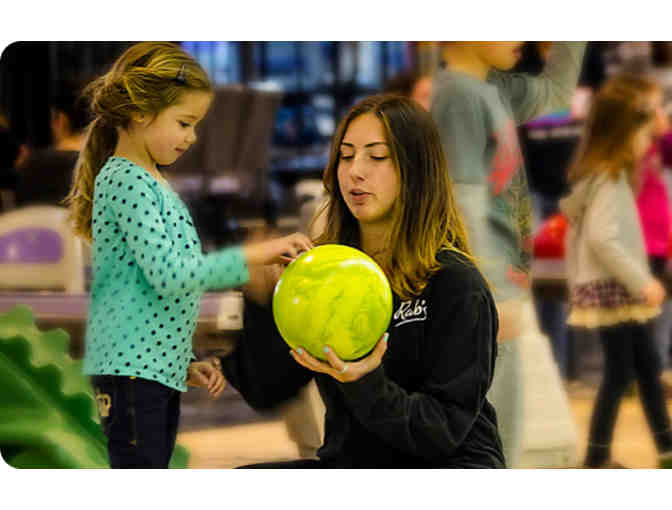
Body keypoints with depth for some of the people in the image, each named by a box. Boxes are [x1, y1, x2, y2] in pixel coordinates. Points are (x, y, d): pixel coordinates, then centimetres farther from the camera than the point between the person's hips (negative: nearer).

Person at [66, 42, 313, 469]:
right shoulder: (123, 179, -11)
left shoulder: (150, 182, 19)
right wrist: (252, 256, -17)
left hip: (162, 368, 10)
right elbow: (168, 272, -22)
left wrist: (185, 363, 19)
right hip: (131, 368, -10)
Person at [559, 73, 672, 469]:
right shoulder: (609, 180, -18)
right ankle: (598, 457, 3)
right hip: (610, 289, -10)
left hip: (623, 289, 10)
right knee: (620, 373, -4)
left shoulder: (609, 174, 11)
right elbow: (602, 237, -28)